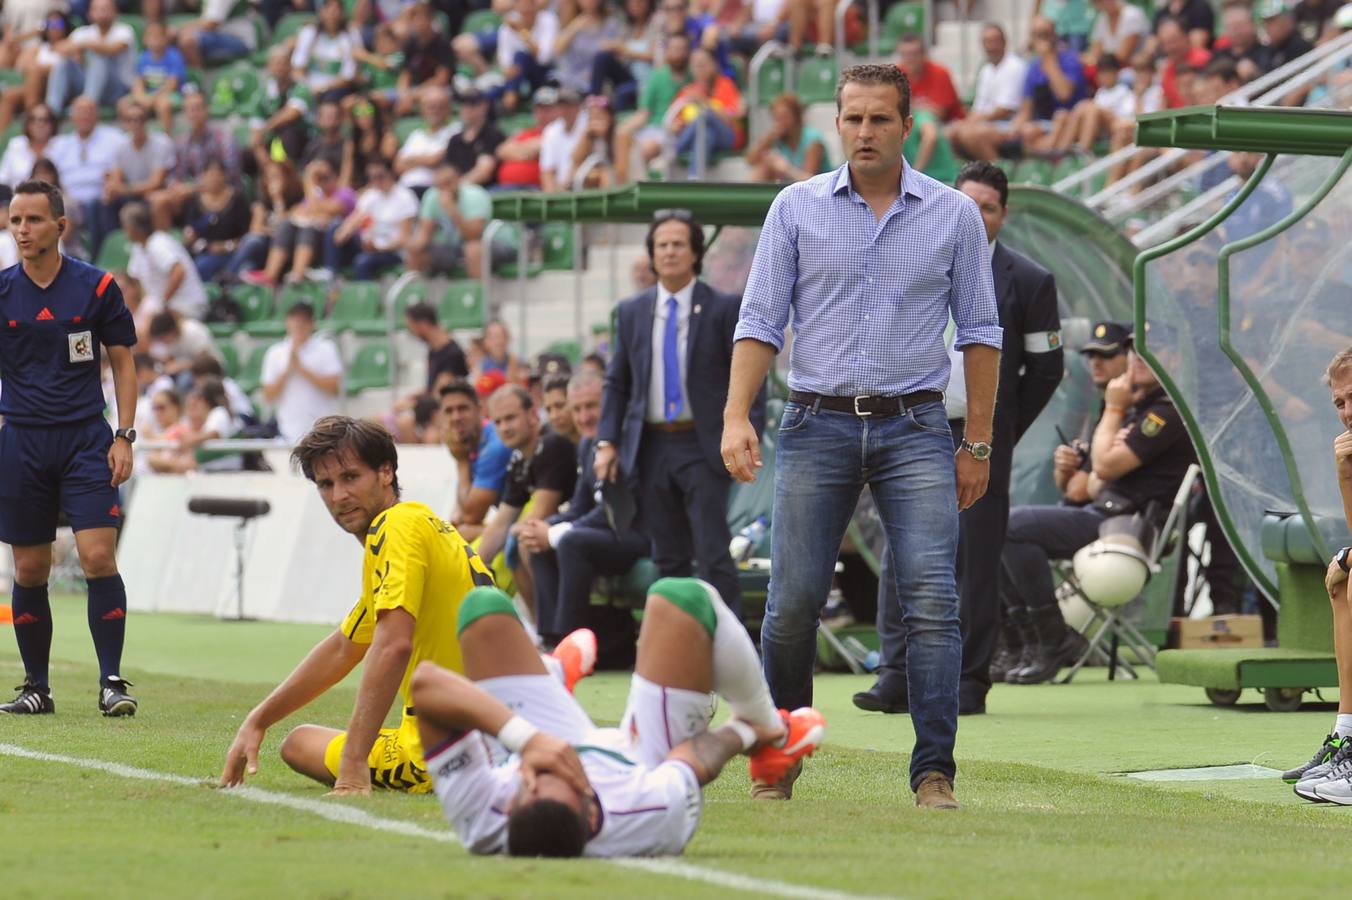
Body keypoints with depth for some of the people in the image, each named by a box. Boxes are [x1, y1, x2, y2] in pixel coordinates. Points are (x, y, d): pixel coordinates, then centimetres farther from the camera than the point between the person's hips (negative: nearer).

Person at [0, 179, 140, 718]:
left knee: (98, 557, -13)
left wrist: (124, 436, -1)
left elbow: (123, 363, 7)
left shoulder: (97, 287, 0)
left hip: (85, 438, -2)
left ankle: (112, 682, -8)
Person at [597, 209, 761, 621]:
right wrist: (607, 442, 5)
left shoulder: (723, 309, 0)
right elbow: (617, 382, 15)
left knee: (714, 556, -9)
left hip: (703, 444, -4)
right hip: (651, 445, 4)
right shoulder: (632, 312, 11)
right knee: (668, 559, 7)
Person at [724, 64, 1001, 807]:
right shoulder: (797, 208, 5)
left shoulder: (954, 215, 6)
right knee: (793, 601, -1)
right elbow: (760, 320, 4)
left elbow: (979, 331, 9)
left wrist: (977, 443, 5)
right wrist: (737, 416, -9)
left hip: (914, 428, 0)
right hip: (817, 425, 0)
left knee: (933, 599, -12)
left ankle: (934, 773, -11)